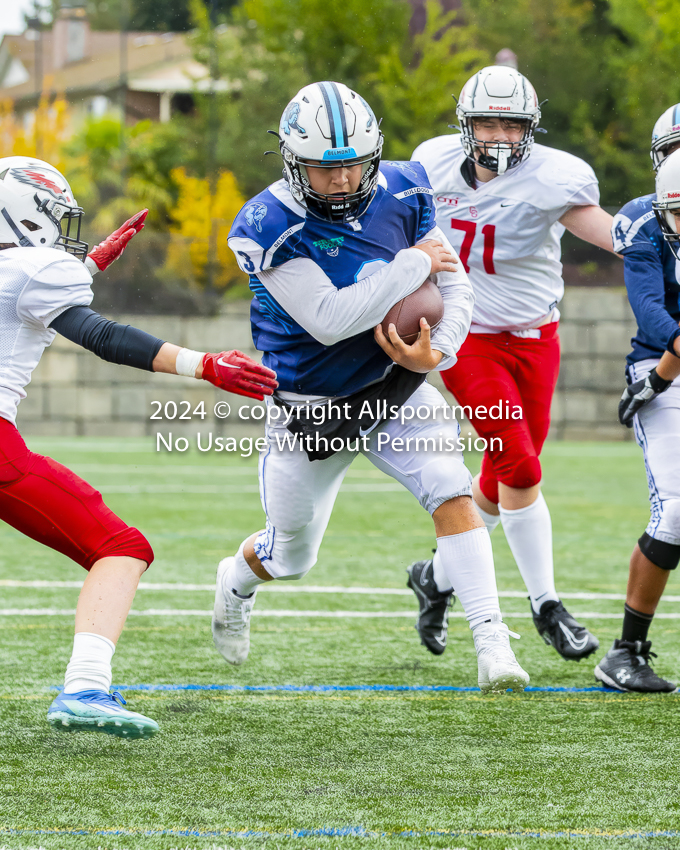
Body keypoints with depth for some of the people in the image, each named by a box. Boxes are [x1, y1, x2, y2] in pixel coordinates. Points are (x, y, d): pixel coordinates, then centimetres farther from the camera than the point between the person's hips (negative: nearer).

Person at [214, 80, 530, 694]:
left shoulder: (401, 194, -10)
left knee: (452, 494, -21)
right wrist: (414, 265, -28)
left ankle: (492, 644, -20)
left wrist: (438, 351, -23)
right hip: (312, 410, -3)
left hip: (395, 390, 3)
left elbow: (456, 286, -3)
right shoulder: (270, 228, -26)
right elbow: (329, 320, -34)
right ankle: (237, 581, 52)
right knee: (291, 557, 16)